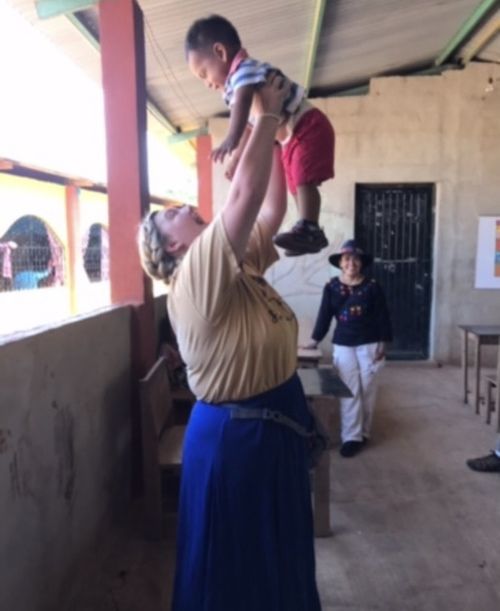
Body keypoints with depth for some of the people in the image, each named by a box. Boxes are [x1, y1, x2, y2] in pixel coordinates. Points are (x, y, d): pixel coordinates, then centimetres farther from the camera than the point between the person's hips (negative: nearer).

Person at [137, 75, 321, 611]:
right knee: (234, 560, 12)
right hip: (234, 436, -9)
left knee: (278, 553, 26)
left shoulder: (239, 266, 6)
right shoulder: (196, 277, -20)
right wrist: (266, 114, -18)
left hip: (273, 427, 9)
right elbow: (245, 193, -27)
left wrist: (272, 131, 4)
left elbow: (271, 208, 7)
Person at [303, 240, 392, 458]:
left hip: (369, 344, 0)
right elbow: (324, 315, 3)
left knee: (367, 390, 7)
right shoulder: (331, 287, -2)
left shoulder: (372, 286, -4)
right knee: (350, 392, 0)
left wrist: (383, 343, -4)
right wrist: (315, 340, 2)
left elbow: (382, 316, -1)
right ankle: (351, 437, 6)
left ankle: (363, 432, 23)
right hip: (343, 345, 0)